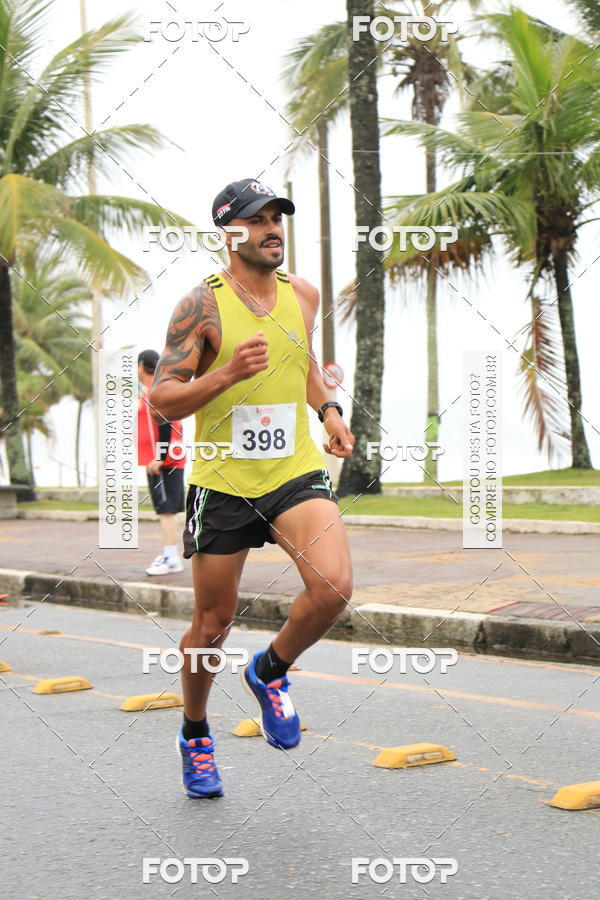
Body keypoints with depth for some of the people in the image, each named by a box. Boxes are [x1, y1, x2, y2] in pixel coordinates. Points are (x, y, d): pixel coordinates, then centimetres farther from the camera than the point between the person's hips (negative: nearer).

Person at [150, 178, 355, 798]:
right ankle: (195, 734, 34)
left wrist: (328, 410, 9)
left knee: (333, 587, -21)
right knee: (212, 623, 8)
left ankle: (270, 671, 9)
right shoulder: (202, 305, -9)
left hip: (296, 471, 3)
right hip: (221, 481, -3)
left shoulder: (303, 295, 7)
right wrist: (228, 374, -26)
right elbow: (161, 400, -12)